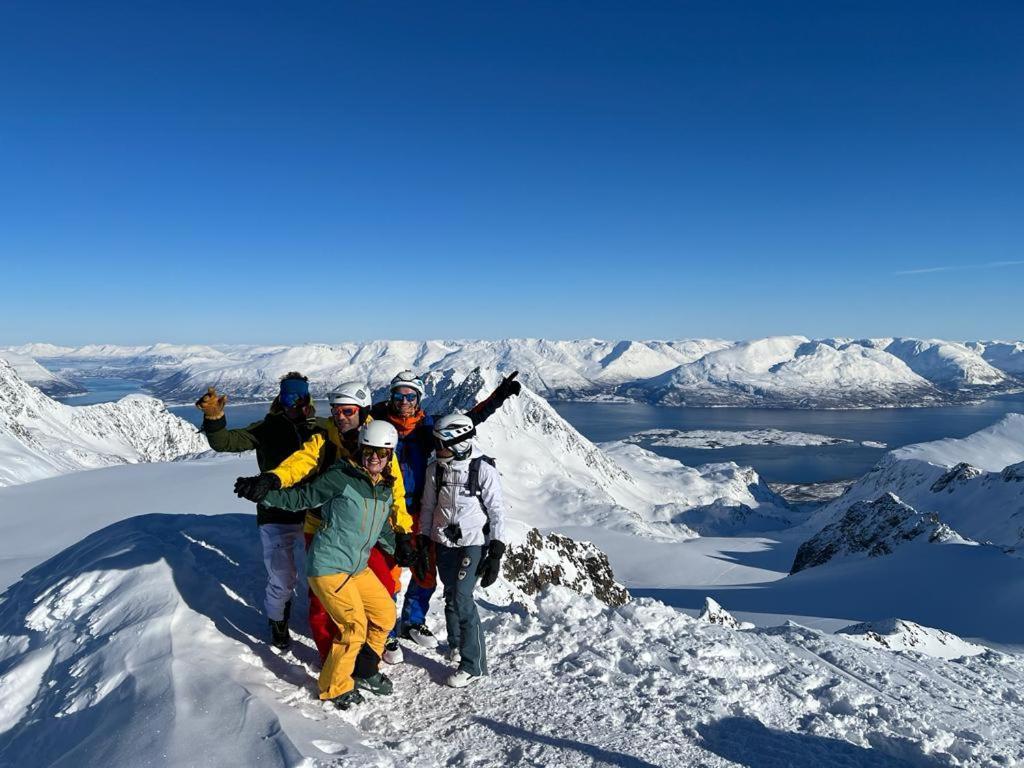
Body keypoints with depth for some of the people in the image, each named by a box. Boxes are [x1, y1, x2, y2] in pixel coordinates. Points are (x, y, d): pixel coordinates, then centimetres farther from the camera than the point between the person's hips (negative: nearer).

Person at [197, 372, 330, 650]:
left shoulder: (322, 428, 0)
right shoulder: (267, 428, -5)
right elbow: (224, 442, -13)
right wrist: (214, 419, -33)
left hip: (314, 515, 2)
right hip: (276, 518, -2)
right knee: (282, 580, 5)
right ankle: (278, 622, 35)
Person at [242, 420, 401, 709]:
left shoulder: (386, 487, 6)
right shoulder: (341, 477, -15)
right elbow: (300, 498, -12)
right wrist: (262, 492, -24)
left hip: (358, 567, 8)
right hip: (328, 566, -8)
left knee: (385, 613, 11)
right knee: (354, 626, -10)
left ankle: (363, 669, 33)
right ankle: (334, 687, 13)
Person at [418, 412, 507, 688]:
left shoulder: (483, 469, -14)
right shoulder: (437, 471, 0)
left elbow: (497, 512, -10)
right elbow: (428, 508, 11)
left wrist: (496, 554, -12)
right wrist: (422, 545, 9)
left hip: (473, 543, -4)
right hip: (444, 543, 5)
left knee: (461, 598, -10)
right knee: (451, 597, 10)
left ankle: (473, 664, 2)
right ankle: (457, 645, 34)